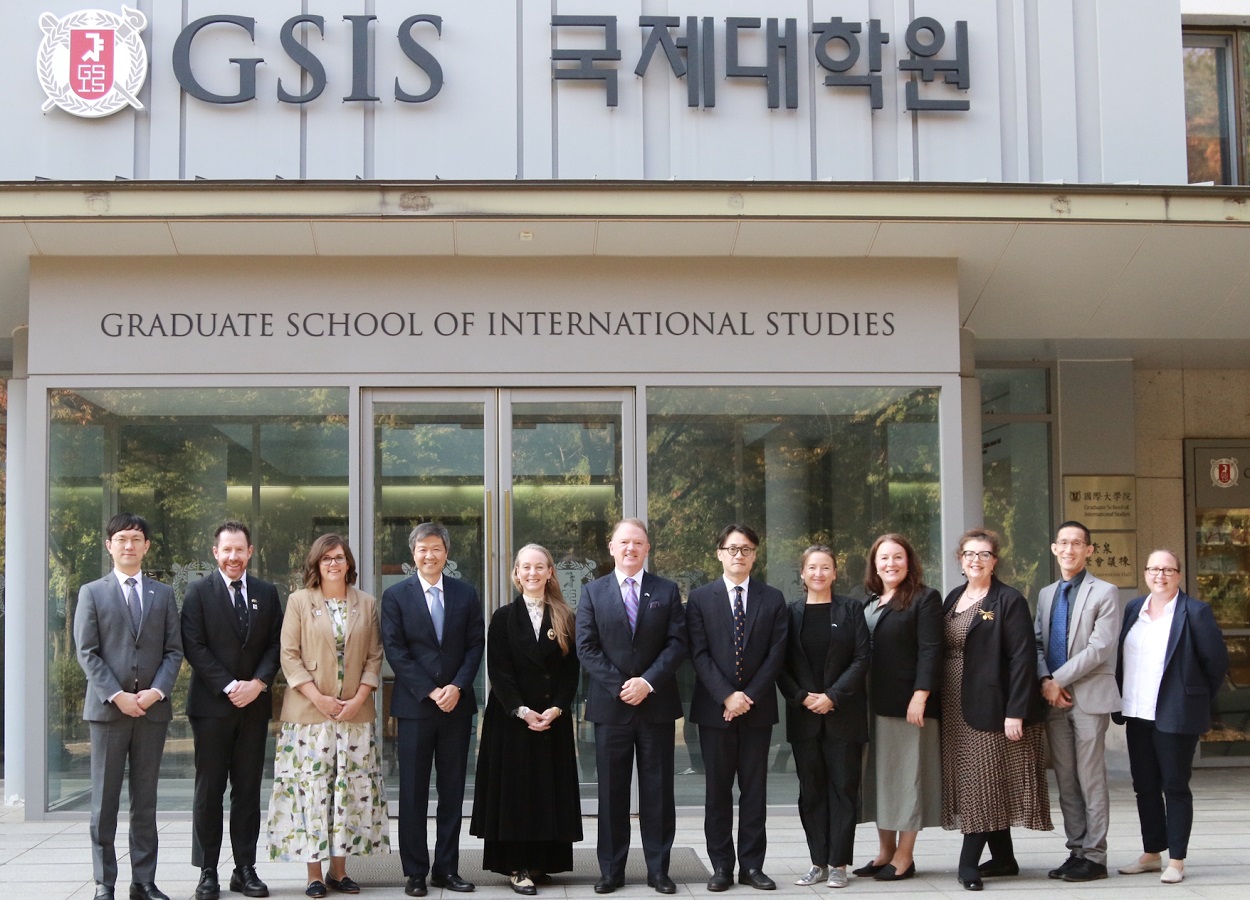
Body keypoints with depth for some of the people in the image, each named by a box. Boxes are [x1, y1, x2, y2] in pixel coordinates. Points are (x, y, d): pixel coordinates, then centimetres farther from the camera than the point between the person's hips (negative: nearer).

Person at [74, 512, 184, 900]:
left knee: (146, 800, 6)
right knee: (104, 800, 2)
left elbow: (174, 650, 7)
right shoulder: (92, 593, 5)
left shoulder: (163, 594, 12)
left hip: (152, 708, 2)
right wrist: (116, 695, -13)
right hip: (107, 708, -2)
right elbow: (87, 652, -2)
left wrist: (157, 691, -9)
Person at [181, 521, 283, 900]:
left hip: (254, 703, 3)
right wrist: (229, 686, -13)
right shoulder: (199, 592, 0)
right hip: (212, 703, -3)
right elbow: (194, 647, -6)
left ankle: (245, 868, 11)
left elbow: (276, 644, 7)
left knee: (248, 789, 6)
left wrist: (258, 682, -9)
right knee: (209, 790, 1)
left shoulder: (266, 593, 10)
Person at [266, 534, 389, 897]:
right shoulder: (299, 601, 3)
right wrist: (318, 698, -12)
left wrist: (359, 698, -7)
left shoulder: (367, 604, 9)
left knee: (351, 788, 2)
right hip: (309, 713, -2)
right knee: (311, 787, -3)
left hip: (355, 713, 2)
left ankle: (339, 869, 11)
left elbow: (374, 657, 8)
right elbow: (289, 656, -2)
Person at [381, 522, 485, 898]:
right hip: (415, 705, -2)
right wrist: (430, 692, -11)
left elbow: (475, 645, 4)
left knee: (452, 790, 7)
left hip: (457, 704, 2)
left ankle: (446, 867, 14)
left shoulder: (466, 594, 7)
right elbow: (395, 651, -5)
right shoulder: (395, 596, 0)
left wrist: (457, 687, -10)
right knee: (413, 792, 2)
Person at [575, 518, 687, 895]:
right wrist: (619, 686, -12)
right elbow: (586, 648, -1)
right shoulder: (592, 592, 5)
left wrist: (648, 682, -14)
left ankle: (658, 868, 12)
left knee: (657, 790, 5)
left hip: (657, 704, 0)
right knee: (612, 791, 5)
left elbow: (677, 643, -1)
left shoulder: (667, 591, 6)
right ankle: (611, 870, 12)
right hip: (610, 705, 0)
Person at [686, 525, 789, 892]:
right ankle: (721, 866, 10)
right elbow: (699, 654, -4)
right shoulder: (700, 598, 3)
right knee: (718, 789, 4)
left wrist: (749, 696, -10)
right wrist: (726, 696, -14)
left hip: (757, 708, 1)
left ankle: (752, 865, 10)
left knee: (754, 789, 4)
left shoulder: (773, 599, 6)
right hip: (714, 709, -1)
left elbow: (776, 653, 0)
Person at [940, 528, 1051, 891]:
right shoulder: (953, 599, 13)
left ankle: (969, 862, -4)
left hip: (990, 706, -7)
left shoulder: (1008, 600, -7)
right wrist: (935, 702, 6)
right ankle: (1003, 857, 18)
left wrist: (1016, 712, -19)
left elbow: (1022, 657, -13)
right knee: (975, 781, 10)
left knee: (984, 781, -5)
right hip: (955, 708, 7)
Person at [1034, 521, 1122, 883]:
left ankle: (1094, 856, 4)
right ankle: (1076, 851, 16)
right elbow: (1037, 643, 10)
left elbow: (1100, 648, -12)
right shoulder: (1046, 594, 16)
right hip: (1054, 700, 6)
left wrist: (1060, 680, -14)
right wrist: (1045, 682, -7)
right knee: (1066, 781, 9)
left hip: (1089, 697, -6)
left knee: (1091, 780, -2)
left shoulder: (1104, 593, -3)